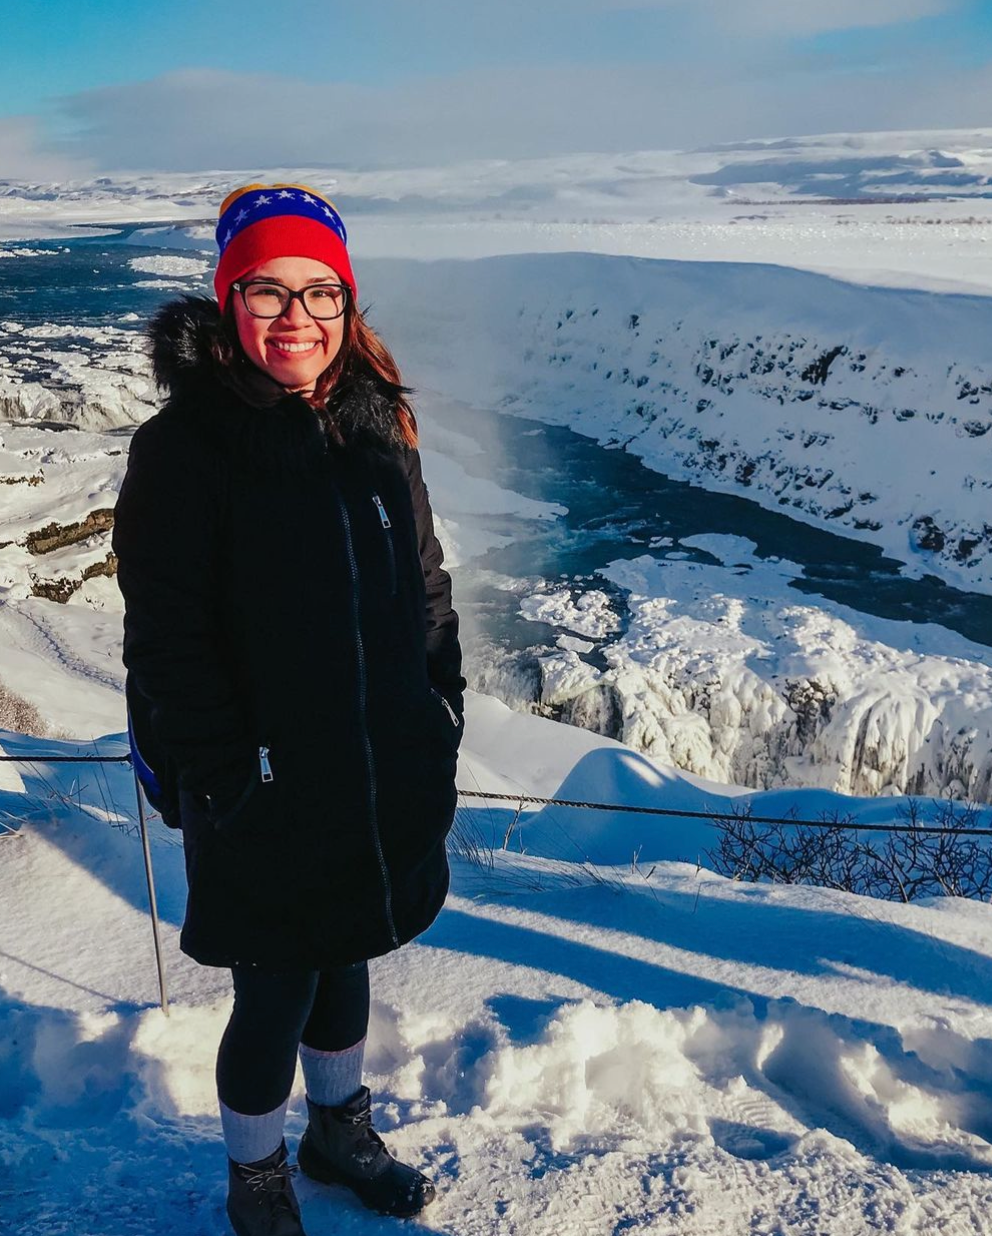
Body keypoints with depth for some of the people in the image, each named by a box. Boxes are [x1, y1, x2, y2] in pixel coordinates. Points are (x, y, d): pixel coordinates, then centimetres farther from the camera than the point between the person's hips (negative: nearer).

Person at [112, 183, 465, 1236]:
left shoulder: (379, 428, 3)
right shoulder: (181, 449, -13)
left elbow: (426, 586, 11)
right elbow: (166, 643, -14)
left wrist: (443, 709, 6)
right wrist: (229, 780, -17)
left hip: (386, 781, 5)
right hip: (270, 802, -5)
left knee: (342, 962, 24)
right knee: (275, 998, 10)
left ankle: (340, 1131, 49)